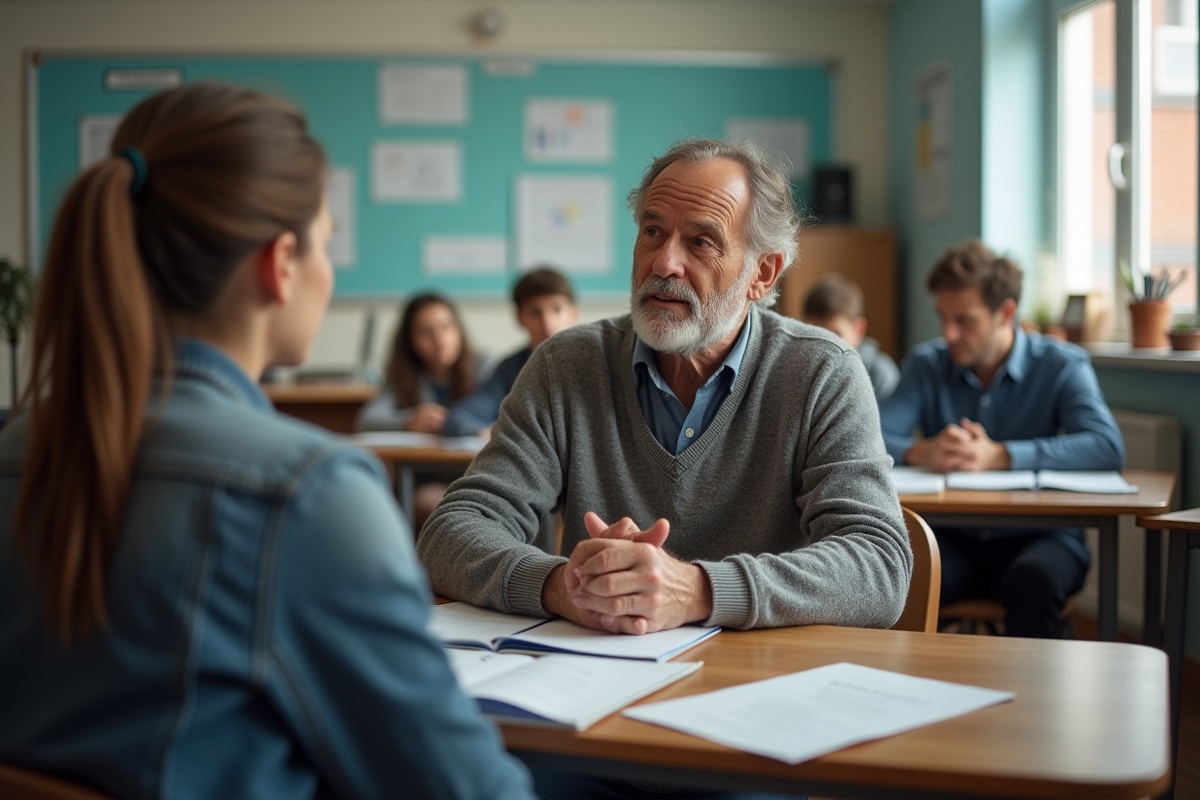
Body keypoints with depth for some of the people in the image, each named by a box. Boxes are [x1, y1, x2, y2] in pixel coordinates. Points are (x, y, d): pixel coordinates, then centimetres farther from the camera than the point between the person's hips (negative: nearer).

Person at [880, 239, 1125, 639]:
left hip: (1039, 536, -1)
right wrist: (922, 452, -28)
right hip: (952, 539, 1)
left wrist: (998, 456, -26)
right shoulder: (925, 366, 6)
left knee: (1033, 578, -35)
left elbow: (1107, 447, -17)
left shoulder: (1061, 365, -1)